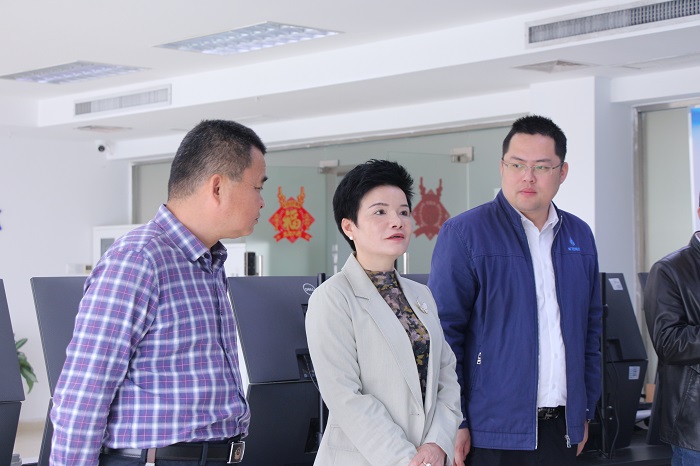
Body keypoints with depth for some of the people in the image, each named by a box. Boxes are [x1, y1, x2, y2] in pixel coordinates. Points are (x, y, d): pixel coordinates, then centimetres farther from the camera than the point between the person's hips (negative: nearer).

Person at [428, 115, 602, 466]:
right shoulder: (463, 234, -6)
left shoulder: (580, 236, 11)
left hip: (561, 427, 5)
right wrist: (453, 422, -13)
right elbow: (444, 333, -9)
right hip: (494, 430, -5)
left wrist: (586, 410, 14)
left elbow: (591, 329, 17)